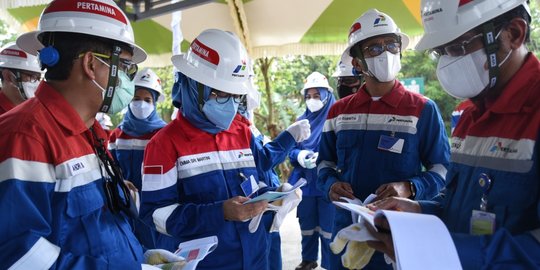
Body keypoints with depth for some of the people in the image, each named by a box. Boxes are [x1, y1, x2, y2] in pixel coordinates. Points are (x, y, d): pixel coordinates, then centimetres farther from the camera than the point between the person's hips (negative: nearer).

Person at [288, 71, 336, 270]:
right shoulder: (301, 120, 10)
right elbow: (291, 149, 8)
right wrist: (299, 155, -14)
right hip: (305, 182, 5)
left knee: (327, 228, 1)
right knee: (307, 226, 17)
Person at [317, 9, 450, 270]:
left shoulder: (423, 109, -5)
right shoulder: (339, 111, 4)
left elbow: (442, 168, -3)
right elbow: (326, 161, 12)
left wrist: (410, 188, -21)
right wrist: (331, 184, -9)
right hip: (347, 227, 3)